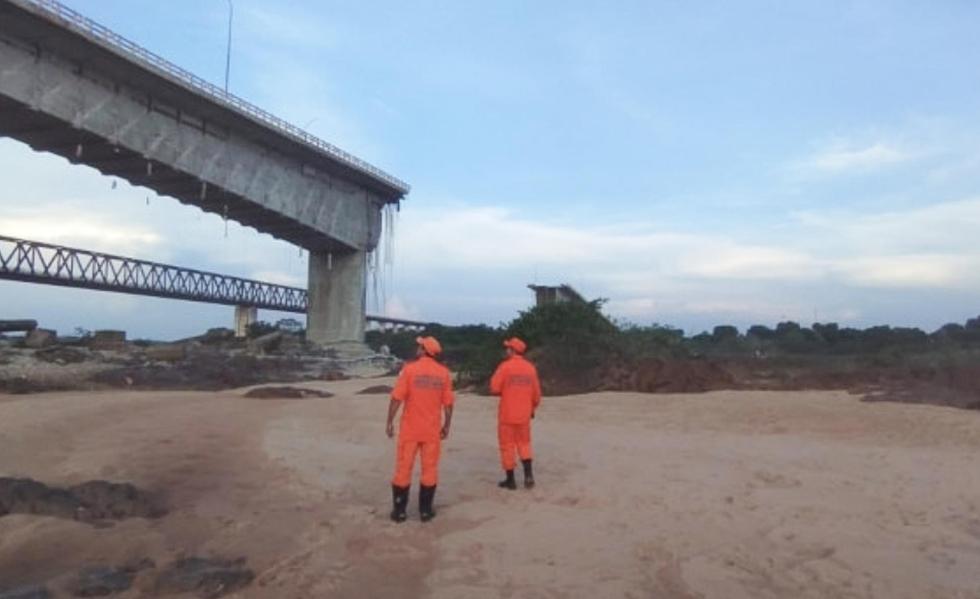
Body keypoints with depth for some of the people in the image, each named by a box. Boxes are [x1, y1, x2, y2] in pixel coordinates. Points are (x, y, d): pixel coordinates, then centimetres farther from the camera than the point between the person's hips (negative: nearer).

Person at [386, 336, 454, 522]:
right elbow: (448, 403, 1)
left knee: (403, 468, 7)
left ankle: (399, 510, 13)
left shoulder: (409, 369, -9)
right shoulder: (443, 372, -1)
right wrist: (447, 425, 11)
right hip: (432, 430, 2)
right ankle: (425, 510, 14)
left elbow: (397, 398, -11)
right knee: (429, 469, 10)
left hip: (409, 428, -2)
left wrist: (390, 421, -3)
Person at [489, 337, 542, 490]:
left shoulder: (505, 366, -12)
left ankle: (510, 480, 12)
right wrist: (533, 408, 22)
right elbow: (536, 393, 7)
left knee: (507, 446, 6)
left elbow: (495, 388, -14)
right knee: (524, 444, 18)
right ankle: (528, 474, 5)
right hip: (524, 414, 4)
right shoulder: (530, 368, 3)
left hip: (506, 414, -4)